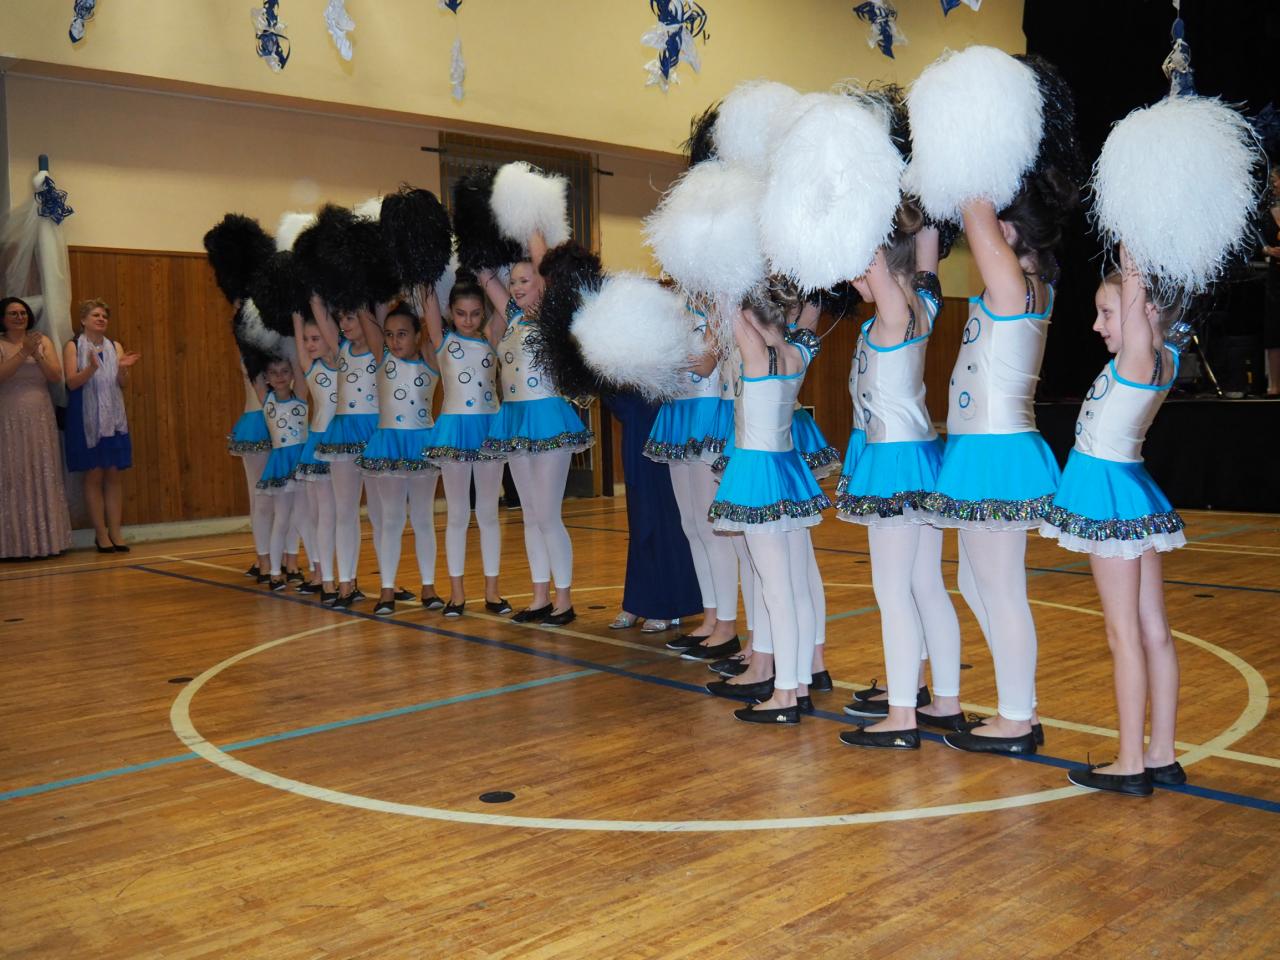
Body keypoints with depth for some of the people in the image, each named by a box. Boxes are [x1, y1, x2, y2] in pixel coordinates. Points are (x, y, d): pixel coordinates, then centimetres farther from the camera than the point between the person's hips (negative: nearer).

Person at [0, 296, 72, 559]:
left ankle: (47, 540, 9)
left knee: (45, 476, 3)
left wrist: (36, 354, -12)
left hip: (41, 418, 3)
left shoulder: (43, 341, 9)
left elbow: (57, 377, 0)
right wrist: (24, 352, -18)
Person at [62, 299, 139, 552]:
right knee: (93, 474, -2)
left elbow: (121, 383, 3)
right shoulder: (73, 347, 1)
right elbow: (71, 382, -10)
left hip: (113, 418, 3)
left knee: (113, 474, 2)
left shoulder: (115, 347, 10)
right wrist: (91, 368, -26)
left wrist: (123, 369, -18)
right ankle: (101, 533, 2)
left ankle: (115, 531, 5)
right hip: (87, 419, -3)